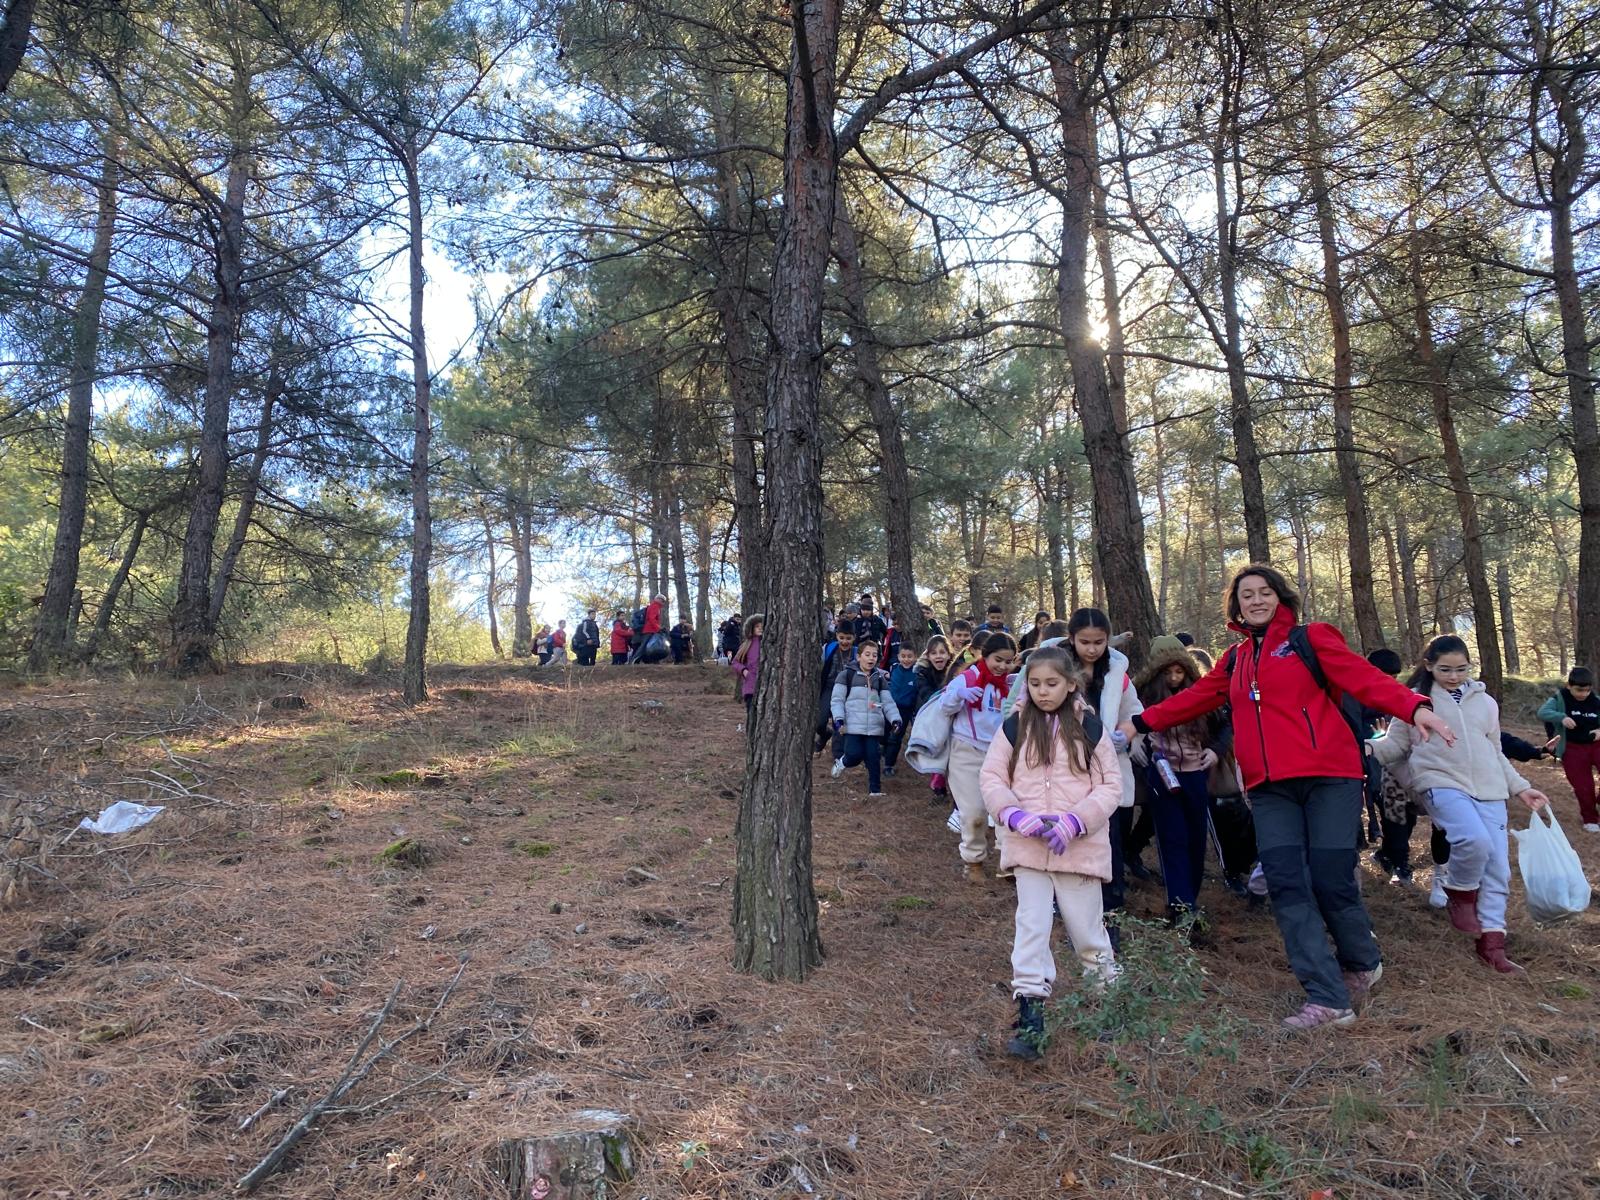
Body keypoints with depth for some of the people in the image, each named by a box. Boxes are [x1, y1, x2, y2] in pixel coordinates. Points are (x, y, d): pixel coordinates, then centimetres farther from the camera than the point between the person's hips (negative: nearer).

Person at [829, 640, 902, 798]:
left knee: (873, 758, -1)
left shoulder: (880, 678, 15)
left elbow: (888, 702, 10)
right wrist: (838, 719, -15)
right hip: (853, 726, -3)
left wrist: (895, 719, -6)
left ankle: (875, 789, 12)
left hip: (874, 726, 4)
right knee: (855, 755, -11)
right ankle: (841, 762, 22)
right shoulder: (847, 674, 2)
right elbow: (837, 699, -1)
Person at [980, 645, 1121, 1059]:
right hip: (1027, 846, 1)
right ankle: (1030, 1014, 4)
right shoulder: (1015, 726, 1)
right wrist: (1015, 815, -14)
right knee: (1031, 924, -2)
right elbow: (991, 776, 2)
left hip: (1079, 846, 0)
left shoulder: (1090, 727, -1)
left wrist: (1076, 820, -15)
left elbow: (1110, 784, -2)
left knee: (1085, 925, 11)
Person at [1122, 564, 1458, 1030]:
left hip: (1328, 777, -4)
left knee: (1331, 882, -5)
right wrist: (1142, 722, 20)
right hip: (1270, 789, 5)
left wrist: (1414, 707, -24)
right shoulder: (1235, 660, 19)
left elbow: (1364, 678, -8)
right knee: (1286, 885, -5)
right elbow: (1195, 698, 22)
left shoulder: (1309, 638, 4)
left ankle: (1363, 964, 26)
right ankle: (1328, 999, 1)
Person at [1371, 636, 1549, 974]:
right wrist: (1365, 747, -14)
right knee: (1474, 840, -30)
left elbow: (1495, 753, 25)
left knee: (1498, 867, 0)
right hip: (1441, 783, -5)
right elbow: (1396, 744, 6)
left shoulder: (1485, 702, 16)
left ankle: (1492, 944, 13)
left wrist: (1521, 788, 18)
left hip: (1488, 789, 5)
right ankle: (1460, 895, 1)